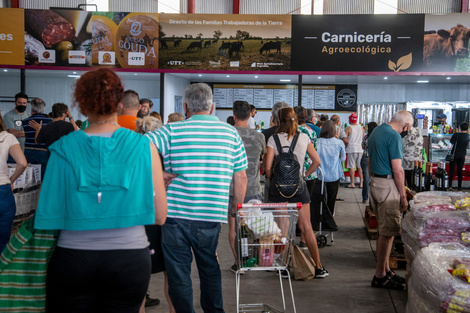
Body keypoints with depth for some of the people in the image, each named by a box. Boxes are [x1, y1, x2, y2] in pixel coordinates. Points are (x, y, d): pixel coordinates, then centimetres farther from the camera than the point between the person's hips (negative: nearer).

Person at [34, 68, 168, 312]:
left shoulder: (63, 148, -2)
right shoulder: (144, 147, -4)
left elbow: (48, 215, 1)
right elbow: (159, 216, -2)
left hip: (71, 258, 1)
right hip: (129, 259, 0)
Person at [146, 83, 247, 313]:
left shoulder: (171, 131, -4)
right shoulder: (231, 133, 4)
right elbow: (241, 177, 7)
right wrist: (236, 206, 21)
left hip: (176, 214, -3)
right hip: (212, 216, 3)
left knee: (178, 273, 9)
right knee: (209, 268, 22)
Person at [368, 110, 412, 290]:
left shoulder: (376, 131, 15)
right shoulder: (394, 136, -15)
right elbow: (397, 169, -17)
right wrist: (403, 195, -12)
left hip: (375, 182, 10)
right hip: (388, 185, -10)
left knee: (384, 230, 15)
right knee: (388, 232, -5)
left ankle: (386, 270, 23)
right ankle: (380, 276, 0)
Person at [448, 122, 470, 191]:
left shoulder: (456, 135, -13)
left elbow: (451, 141, 0)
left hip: (454, 154, -3)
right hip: (462, 155, 3)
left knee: (452, 170, 1)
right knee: (460, 171, 10)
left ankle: (450, 185, -6)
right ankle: (459, 186, 10)